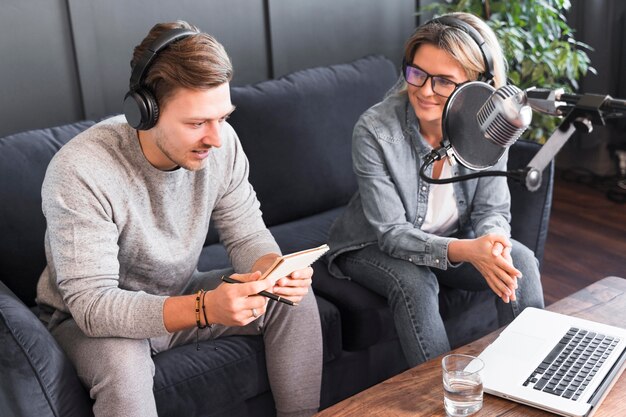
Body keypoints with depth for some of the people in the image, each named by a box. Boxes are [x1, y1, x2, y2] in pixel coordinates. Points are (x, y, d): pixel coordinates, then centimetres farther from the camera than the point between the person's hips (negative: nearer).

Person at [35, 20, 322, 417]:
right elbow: (92, 306, -33)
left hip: (181, 295, 5)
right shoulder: (79, 172, -32)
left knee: (296, 300, -10)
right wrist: (205, 309, -46)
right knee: (123, 367, -37)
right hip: (88, 319, -5)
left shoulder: (221, 141, -17)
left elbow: (247, 235, -6)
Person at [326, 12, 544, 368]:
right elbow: (392, 233, -26)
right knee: (414, 281, -33)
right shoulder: (374, 130, -28)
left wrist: (493, 244, -34)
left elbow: (492, 211, -9)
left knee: (521, 260, -19)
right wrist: (465, 250, -42)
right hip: (375, 246, -3)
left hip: (454, 242, 4)